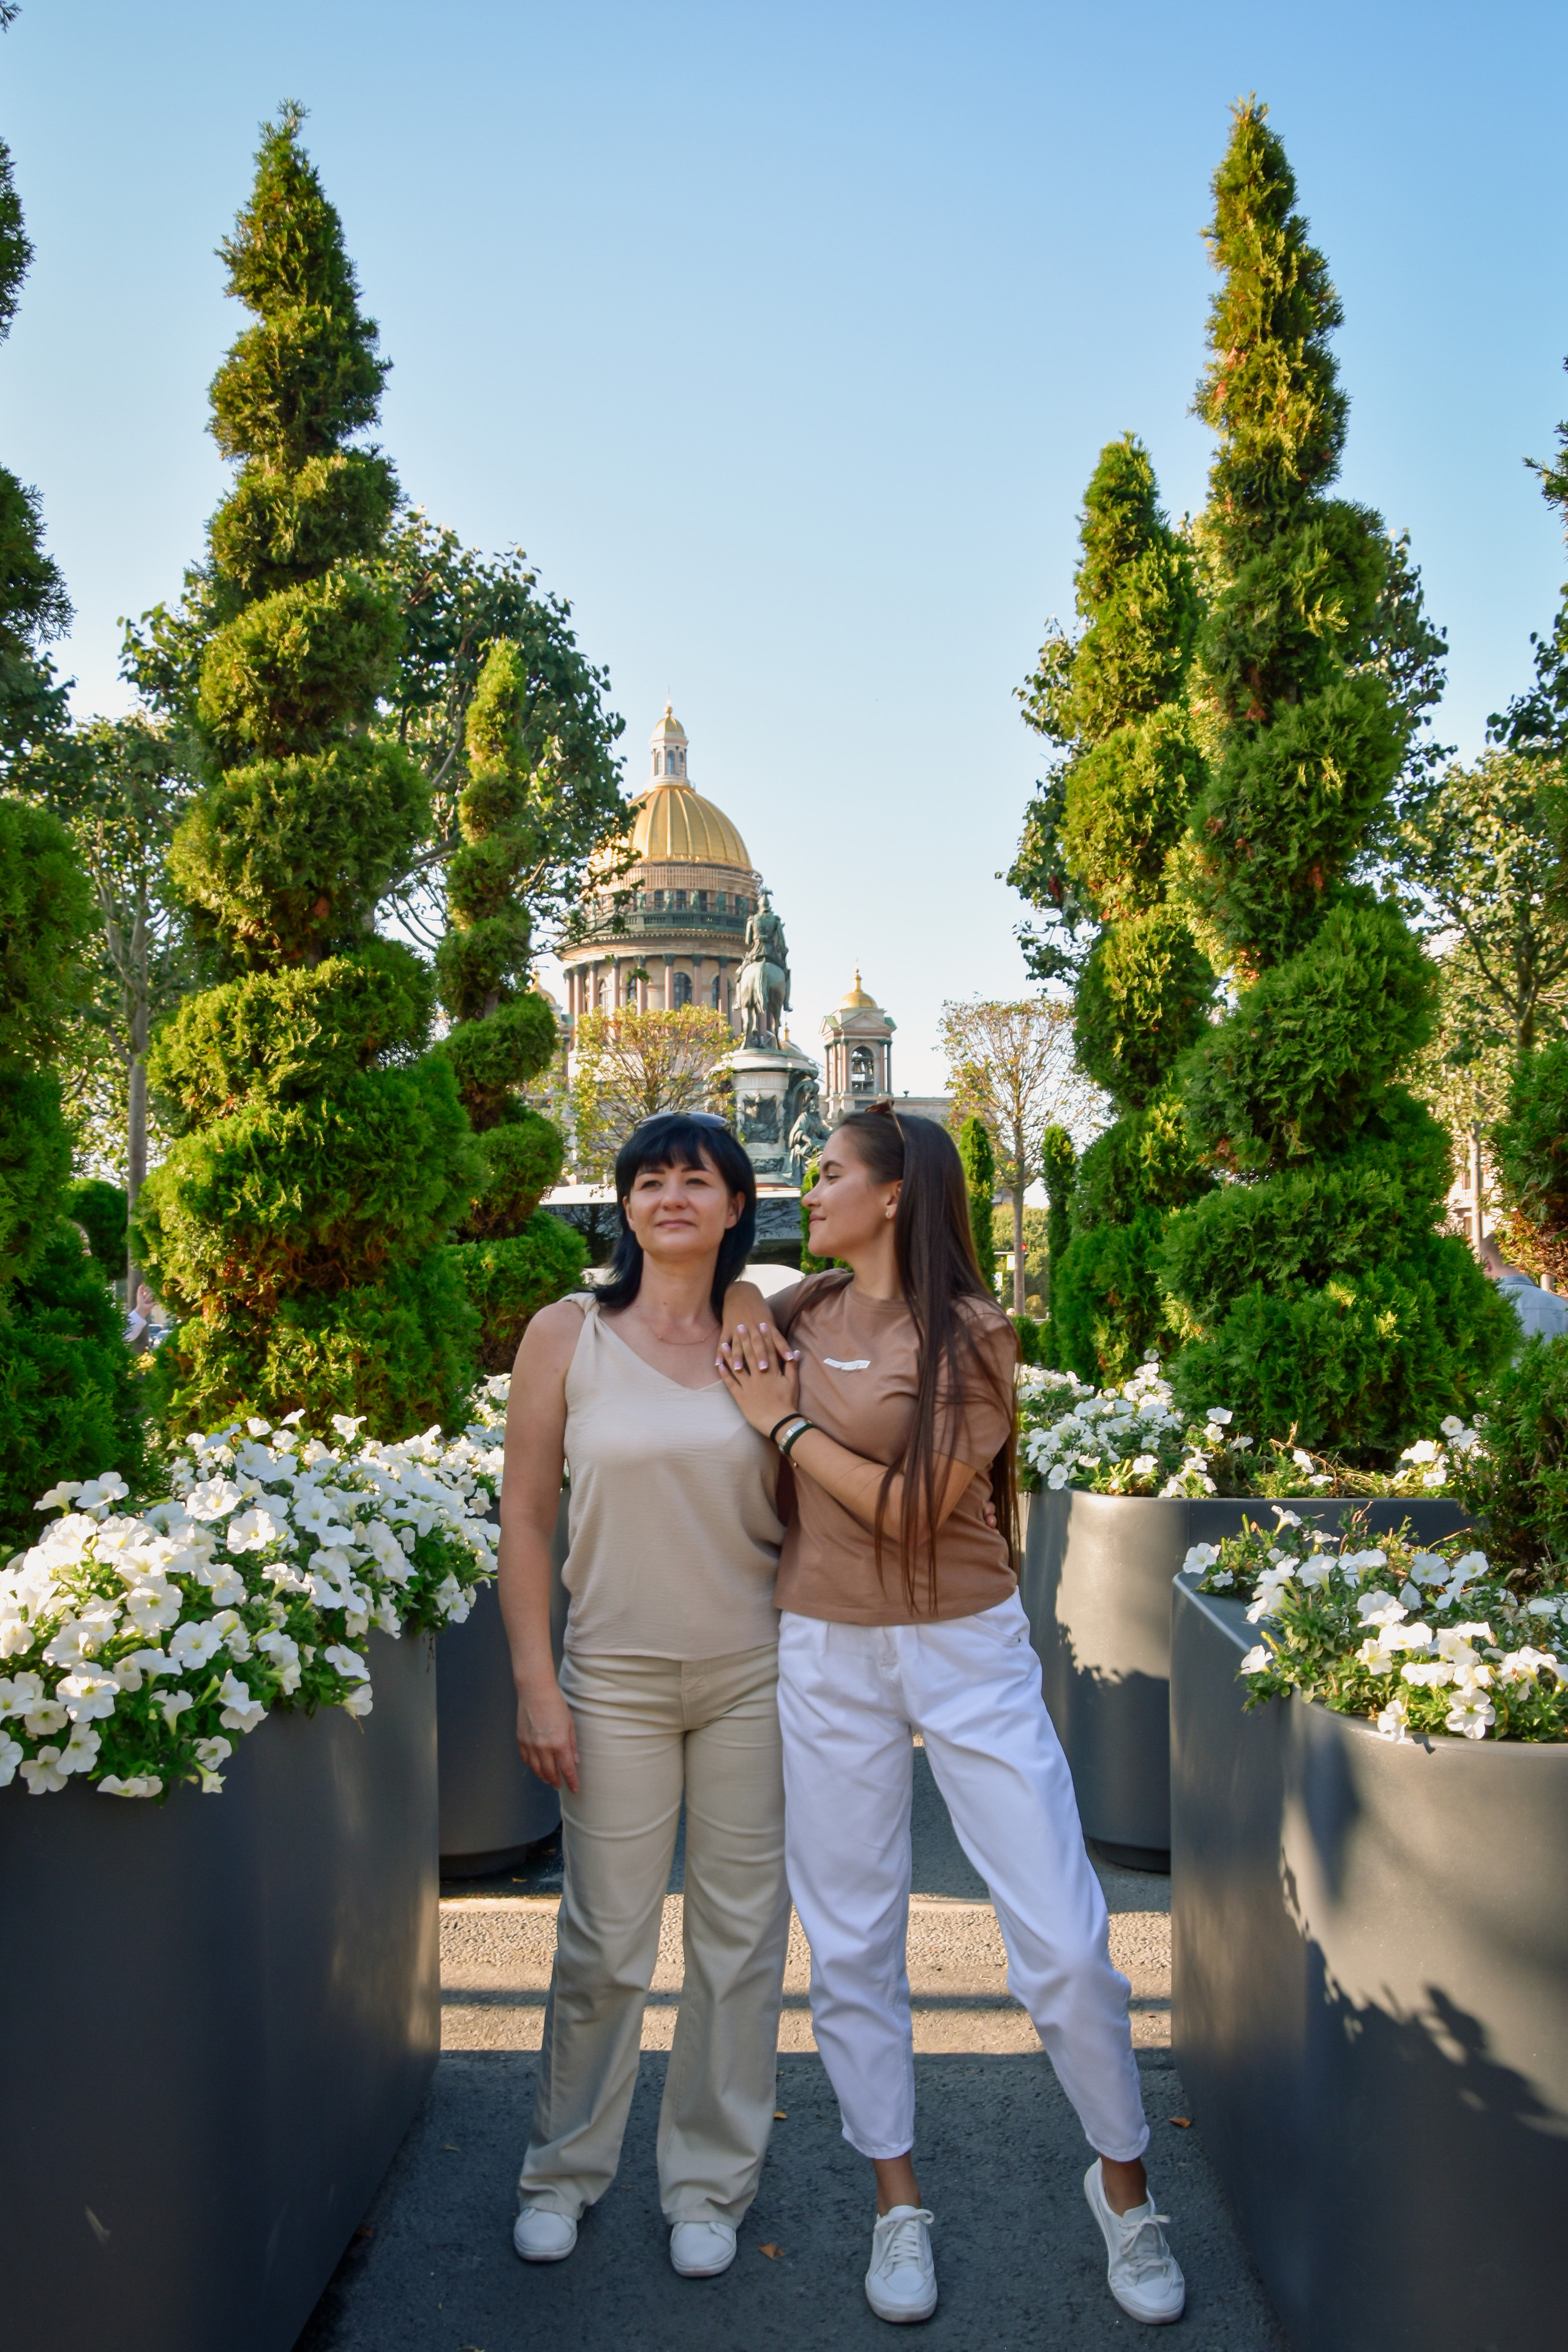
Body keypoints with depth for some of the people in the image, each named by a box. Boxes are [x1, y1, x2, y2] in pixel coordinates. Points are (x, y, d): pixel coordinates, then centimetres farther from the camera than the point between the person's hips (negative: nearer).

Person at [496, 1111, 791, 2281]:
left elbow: (803, 1509, 10)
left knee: (742, 1934, 11)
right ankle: (566, 2166, 33)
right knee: (605, 1941, 8)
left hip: (754, 1673, 2)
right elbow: (525, 1515, -3)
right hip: (615, 1675, -1)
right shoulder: (568, 1335, -4)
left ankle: (711, 2182, 30)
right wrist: (534, 1683, -5)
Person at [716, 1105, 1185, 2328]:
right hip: (827, 1653, 4)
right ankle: (899, 2201, 28)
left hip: (968, 1649, -4)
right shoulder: (798, 1317, 4)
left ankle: (1123, 2180, 23)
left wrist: (789, 1422, -12)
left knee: (1065, 1940, -1)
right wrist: (757, 1386, 1)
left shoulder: (971, 1333, -10)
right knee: (851, 1942, 9)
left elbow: (912, 1509, -19)